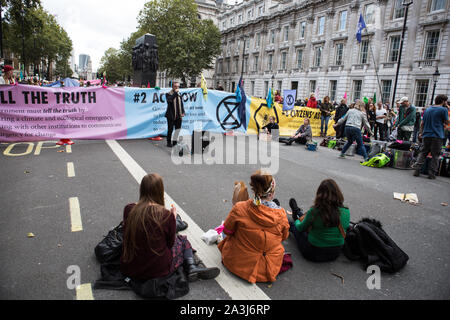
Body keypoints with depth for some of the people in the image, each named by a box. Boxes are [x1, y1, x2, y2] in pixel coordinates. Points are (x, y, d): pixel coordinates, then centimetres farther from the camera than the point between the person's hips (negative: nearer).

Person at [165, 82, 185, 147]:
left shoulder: (179, 95, 15)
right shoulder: (168, 94, -1)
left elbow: (181, 104, 18)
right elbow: (169, 99, -24)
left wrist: (182, 112, 5)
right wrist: (175, 93, -20)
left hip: (178, 116, 5)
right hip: (171, 116, -5)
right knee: (170, 130, 1)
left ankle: (175, 142, 18)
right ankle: (169, 143, 13)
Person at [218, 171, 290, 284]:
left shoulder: (240, 208, -22)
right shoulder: (281, 214, -17)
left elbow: (227, 231, -5)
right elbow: (284, 237, 2)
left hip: (239, 265, -2)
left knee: (227, 236, 26)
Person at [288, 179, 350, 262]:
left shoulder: (314, 212, -25)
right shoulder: (346, 212, -15)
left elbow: (301, 228, -6)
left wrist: (297, 222, 19)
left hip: (313, 254, -4)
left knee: (296, 226, 24)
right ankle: (297, 212, 55)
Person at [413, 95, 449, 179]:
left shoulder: (427, 109, 12)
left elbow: (422, 123, 15)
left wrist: (421, 133, 23)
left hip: (426, 135, 5)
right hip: (437, 136, -5)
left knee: (422, 153, 10)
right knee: (435, 156, 3)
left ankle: (417, 170, -1)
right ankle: (432, 174, 3)